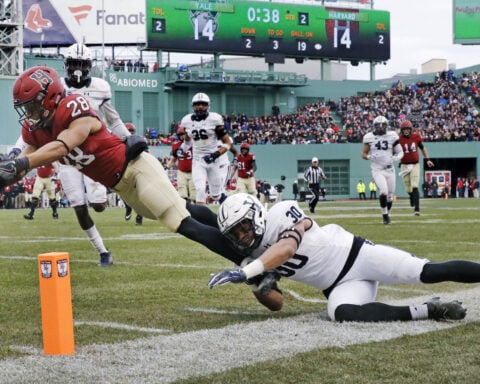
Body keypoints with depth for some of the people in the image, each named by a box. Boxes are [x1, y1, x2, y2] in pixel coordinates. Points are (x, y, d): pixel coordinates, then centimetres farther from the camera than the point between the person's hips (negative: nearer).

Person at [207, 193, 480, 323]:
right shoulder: (255, 258, 7)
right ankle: (427, 311, -26)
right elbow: (277, 304, 12)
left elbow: (286, 248, -33)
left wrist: (245, 272, -39)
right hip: (341, 286, 5)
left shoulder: (282, 214, -13)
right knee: (341, 313, -30)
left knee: (426, 272, -18)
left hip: (356, 255, -4)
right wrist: (255, 286, -9)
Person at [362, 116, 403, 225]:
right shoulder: (369, 138, -1)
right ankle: (384, 215, -6)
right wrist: (369, 157, -16)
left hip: (390, 169, 2)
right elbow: (364, 154, 5)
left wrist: (396, 158, -15)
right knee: (384, 191, -21)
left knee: (390, 195, 7)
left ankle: (387, 214, 29)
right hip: (377, 170, -2)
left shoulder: (392, 136, 1)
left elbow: (400, 152, 7)